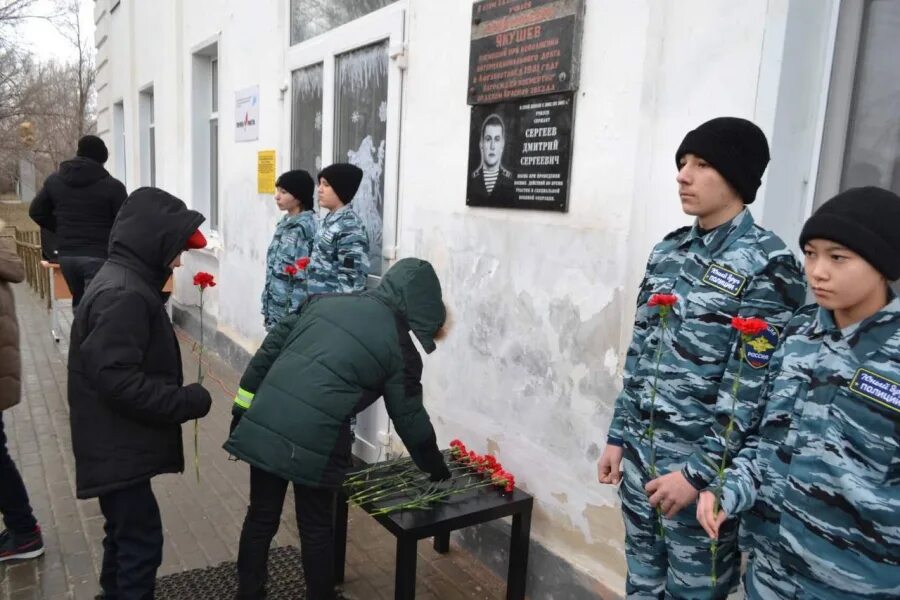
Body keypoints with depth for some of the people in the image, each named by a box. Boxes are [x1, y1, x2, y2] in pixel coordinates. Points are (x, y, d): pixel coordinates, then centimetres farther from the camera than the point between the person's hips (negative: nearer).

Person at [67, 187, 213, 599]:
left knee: (125, 535, 23)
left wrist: (179, 397, 9)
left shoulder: (123, 282, 10)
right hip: (118, 447, -10)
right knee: (141, 541, 0)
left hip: (116, 443, 10)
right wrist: (186, 401, -22)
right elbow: (117, 379, -29)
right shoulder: (124, 295, -23)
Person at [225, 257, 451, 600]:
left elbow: (270, 349, 11)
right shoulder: (400, 348, 1)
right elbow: (410, 419, 7)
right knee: (316, 529, 16)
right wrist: (436, 468, 22)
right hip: (315, 444, -4)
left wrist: (243, 409, 16)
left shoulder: (326, 301, 13)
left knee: (261, 518, 20)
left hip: (263, 427, 5)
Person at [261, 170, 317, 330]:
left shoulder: (305, 228, -15)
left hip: (291, 310, -8)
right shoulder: (285, 223, 11)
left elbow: (304, 277, -19)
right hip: (276, 307, 8)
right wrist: (267, 309, 15)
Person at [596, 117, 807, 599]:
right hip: (641, 455, 6)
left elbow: (751, 388, -16)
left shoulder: (766, 264, -12)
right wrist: (618, 436, 10)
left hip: (704, 465, -6)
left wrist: (699, 471, -16)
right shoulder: (667, 252, 7)